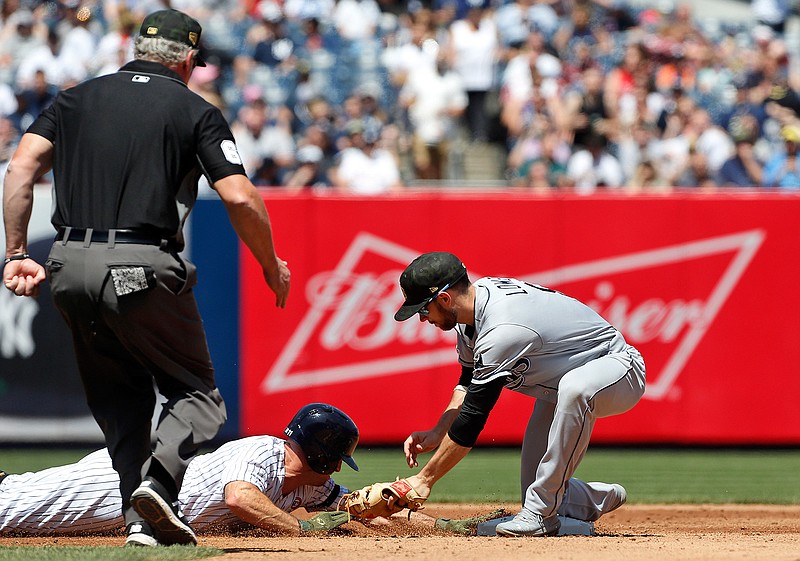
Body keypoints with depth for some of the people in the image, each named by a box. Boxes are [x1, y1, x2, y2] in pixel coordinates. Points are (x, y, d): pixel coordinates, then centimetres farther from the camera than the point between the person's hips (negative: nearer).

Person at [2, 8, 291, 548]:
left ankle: (143, 518, 8)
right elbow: (240, 198, -6)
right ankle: (160, 480, -19)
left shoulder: (77, 99, 16)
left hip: (70, 265, 4)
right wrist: (272, 267, 8)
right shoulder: (195, 111, 5)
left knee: (120, 400, 18)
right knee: (197, 392, 8)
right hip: (143, 270, -4)